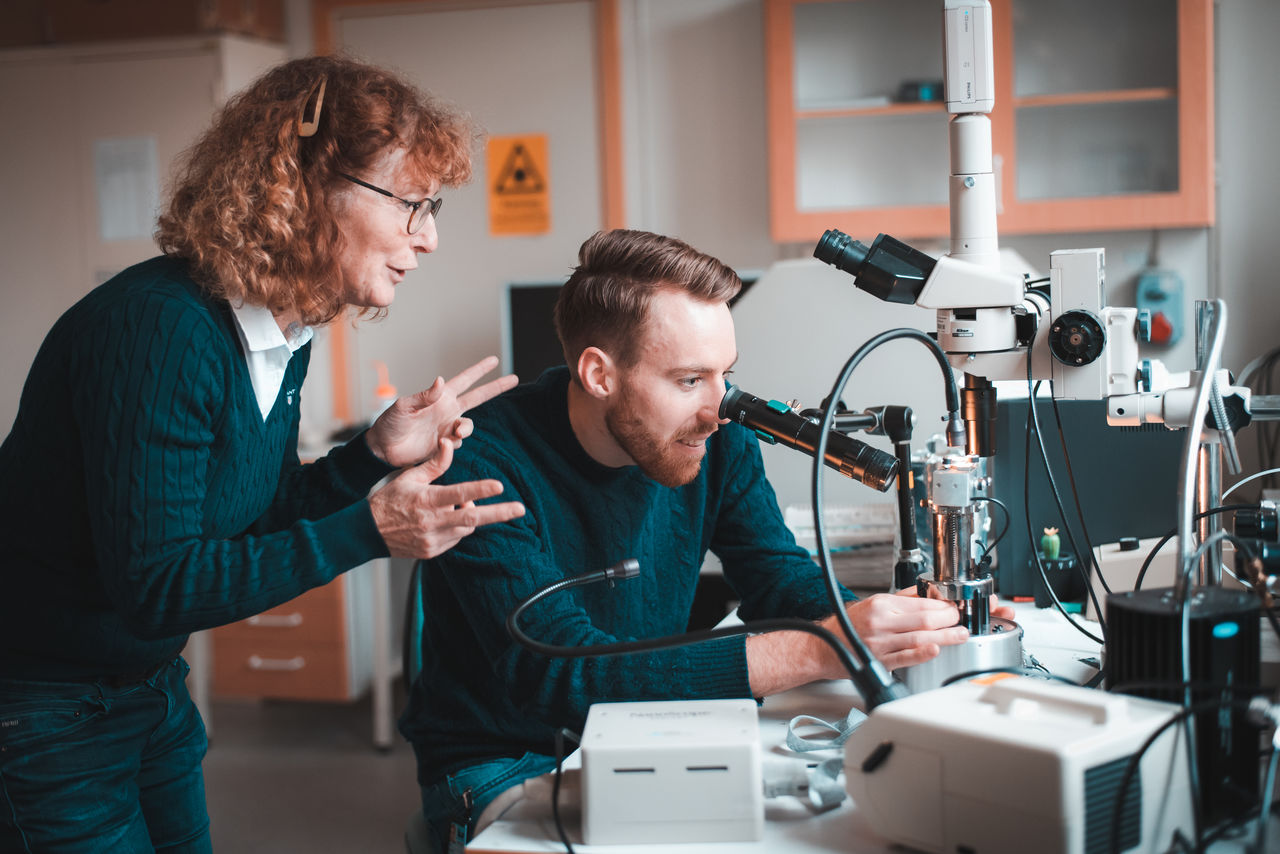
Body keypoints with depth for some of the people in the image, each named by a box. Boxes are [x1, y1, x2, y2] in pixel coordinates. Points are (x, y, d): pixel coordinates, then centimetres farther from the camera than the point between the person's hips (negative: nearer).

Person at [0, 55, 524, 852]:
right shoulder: (160, 330, -29)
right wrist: (369, 531, -32)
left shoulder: (283, 336, -2)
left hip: (152, 689, 8)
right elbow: (154, 585, -29)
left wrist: (375, 456, -11)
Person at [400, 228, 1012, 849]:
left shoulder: (718, 442, -5)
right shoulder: (484, 465, -23)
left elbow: (781, 579, 0)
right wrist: (818, 652, -37)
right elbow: (562, 675, -31)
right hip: (504, 766, -4)